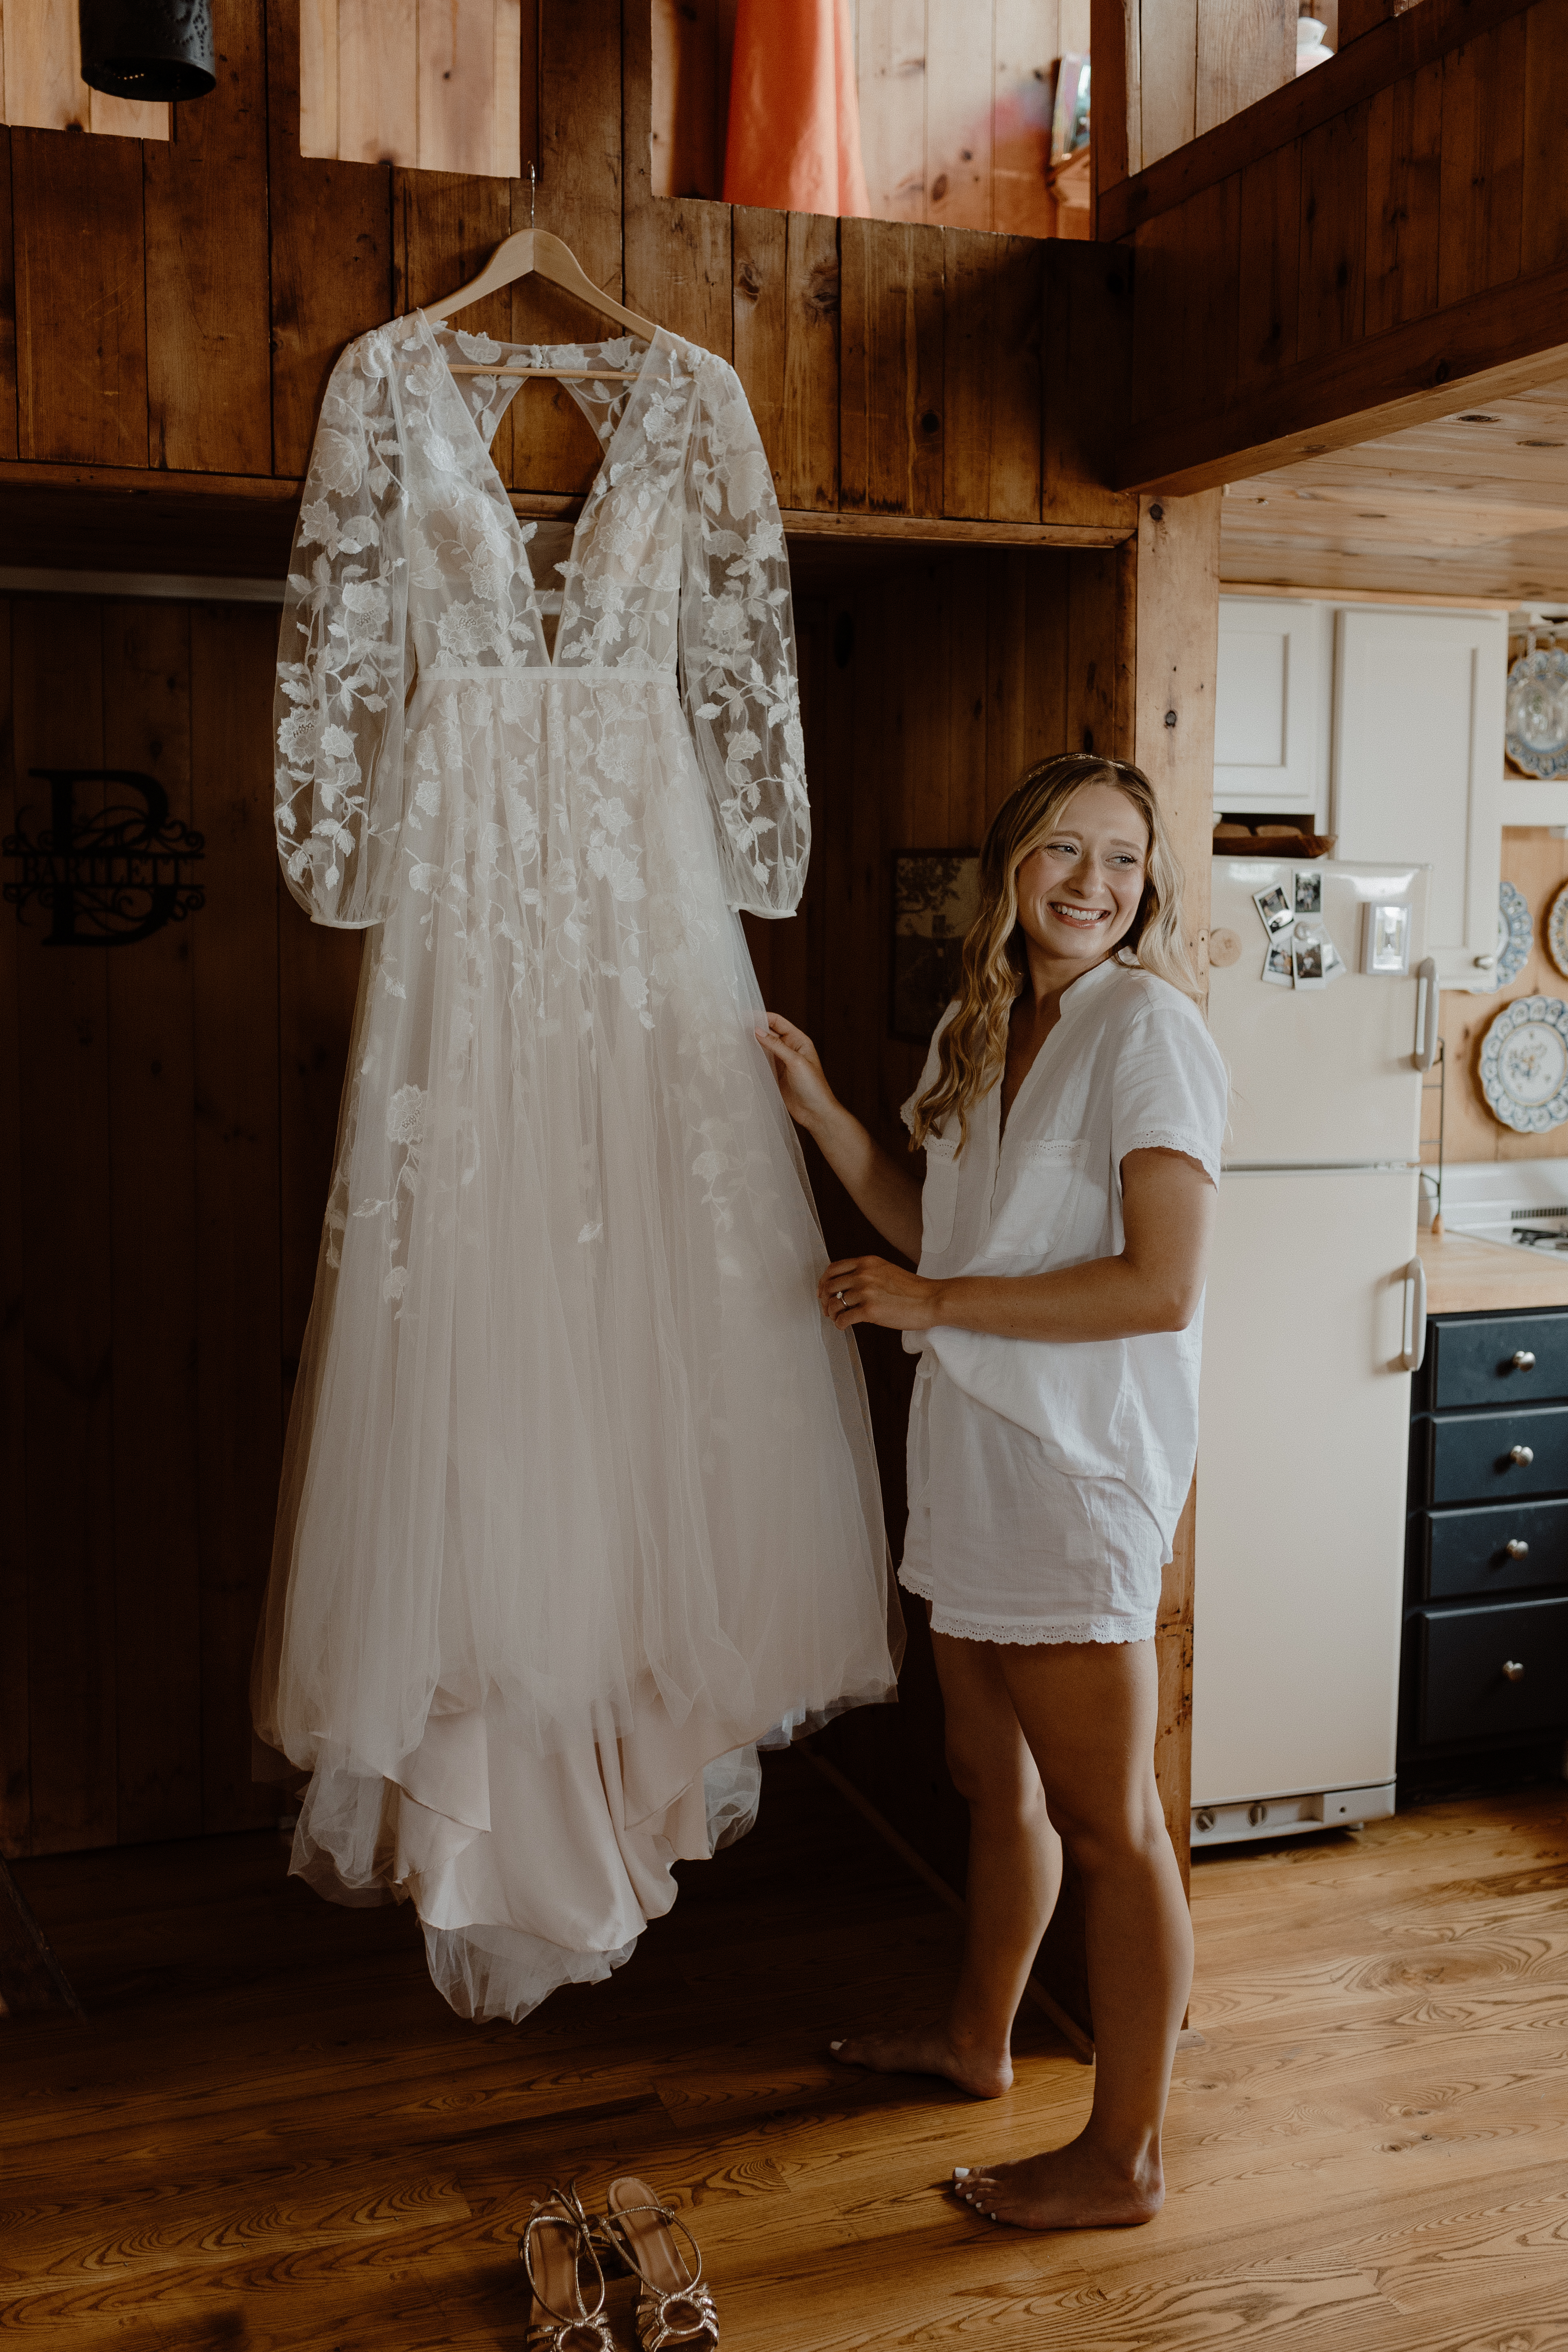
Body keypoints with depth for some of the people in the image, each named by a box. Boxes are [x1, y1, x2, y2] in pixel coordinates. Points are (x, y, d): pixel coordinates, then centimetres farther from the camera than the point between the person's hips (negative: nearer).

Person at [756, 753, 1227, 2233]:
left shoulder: (1149, 1028, -14)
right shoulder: (983, 1028, 11)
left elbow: (1163, 1287, -21)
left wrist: (929, 1305, -17)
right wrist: (820, 1112, 7)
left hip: (1081, 1469, -8)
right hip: (975, 1452, 8)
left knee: (1104, 1822, 3)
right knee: (994, 1781, 23)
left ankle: (1122, 2158, 17)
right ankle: (975, 2039, 42)